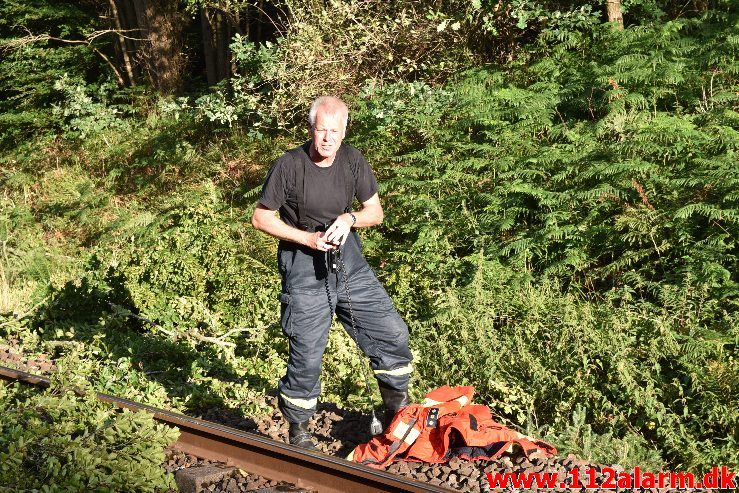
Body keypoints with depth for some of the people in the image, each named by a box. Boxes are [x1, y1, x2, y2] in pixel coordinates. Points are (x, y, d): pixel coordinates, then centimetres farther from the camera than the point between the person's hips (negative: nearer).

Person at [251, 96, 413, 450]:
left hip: (349, 261, 5)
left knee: (393, 333, 5)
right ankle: (298, 431, 23)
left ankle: (398, 410, 27)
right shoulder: (289, 166, -14)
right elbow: (260, 218, -7)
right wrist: (307, 238, -16)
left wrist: (350, 218, -15)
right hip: (305, 268, -4)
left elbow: (376, 212, 6)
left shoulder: (353, 160, -1)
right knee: (307, 357, 0)